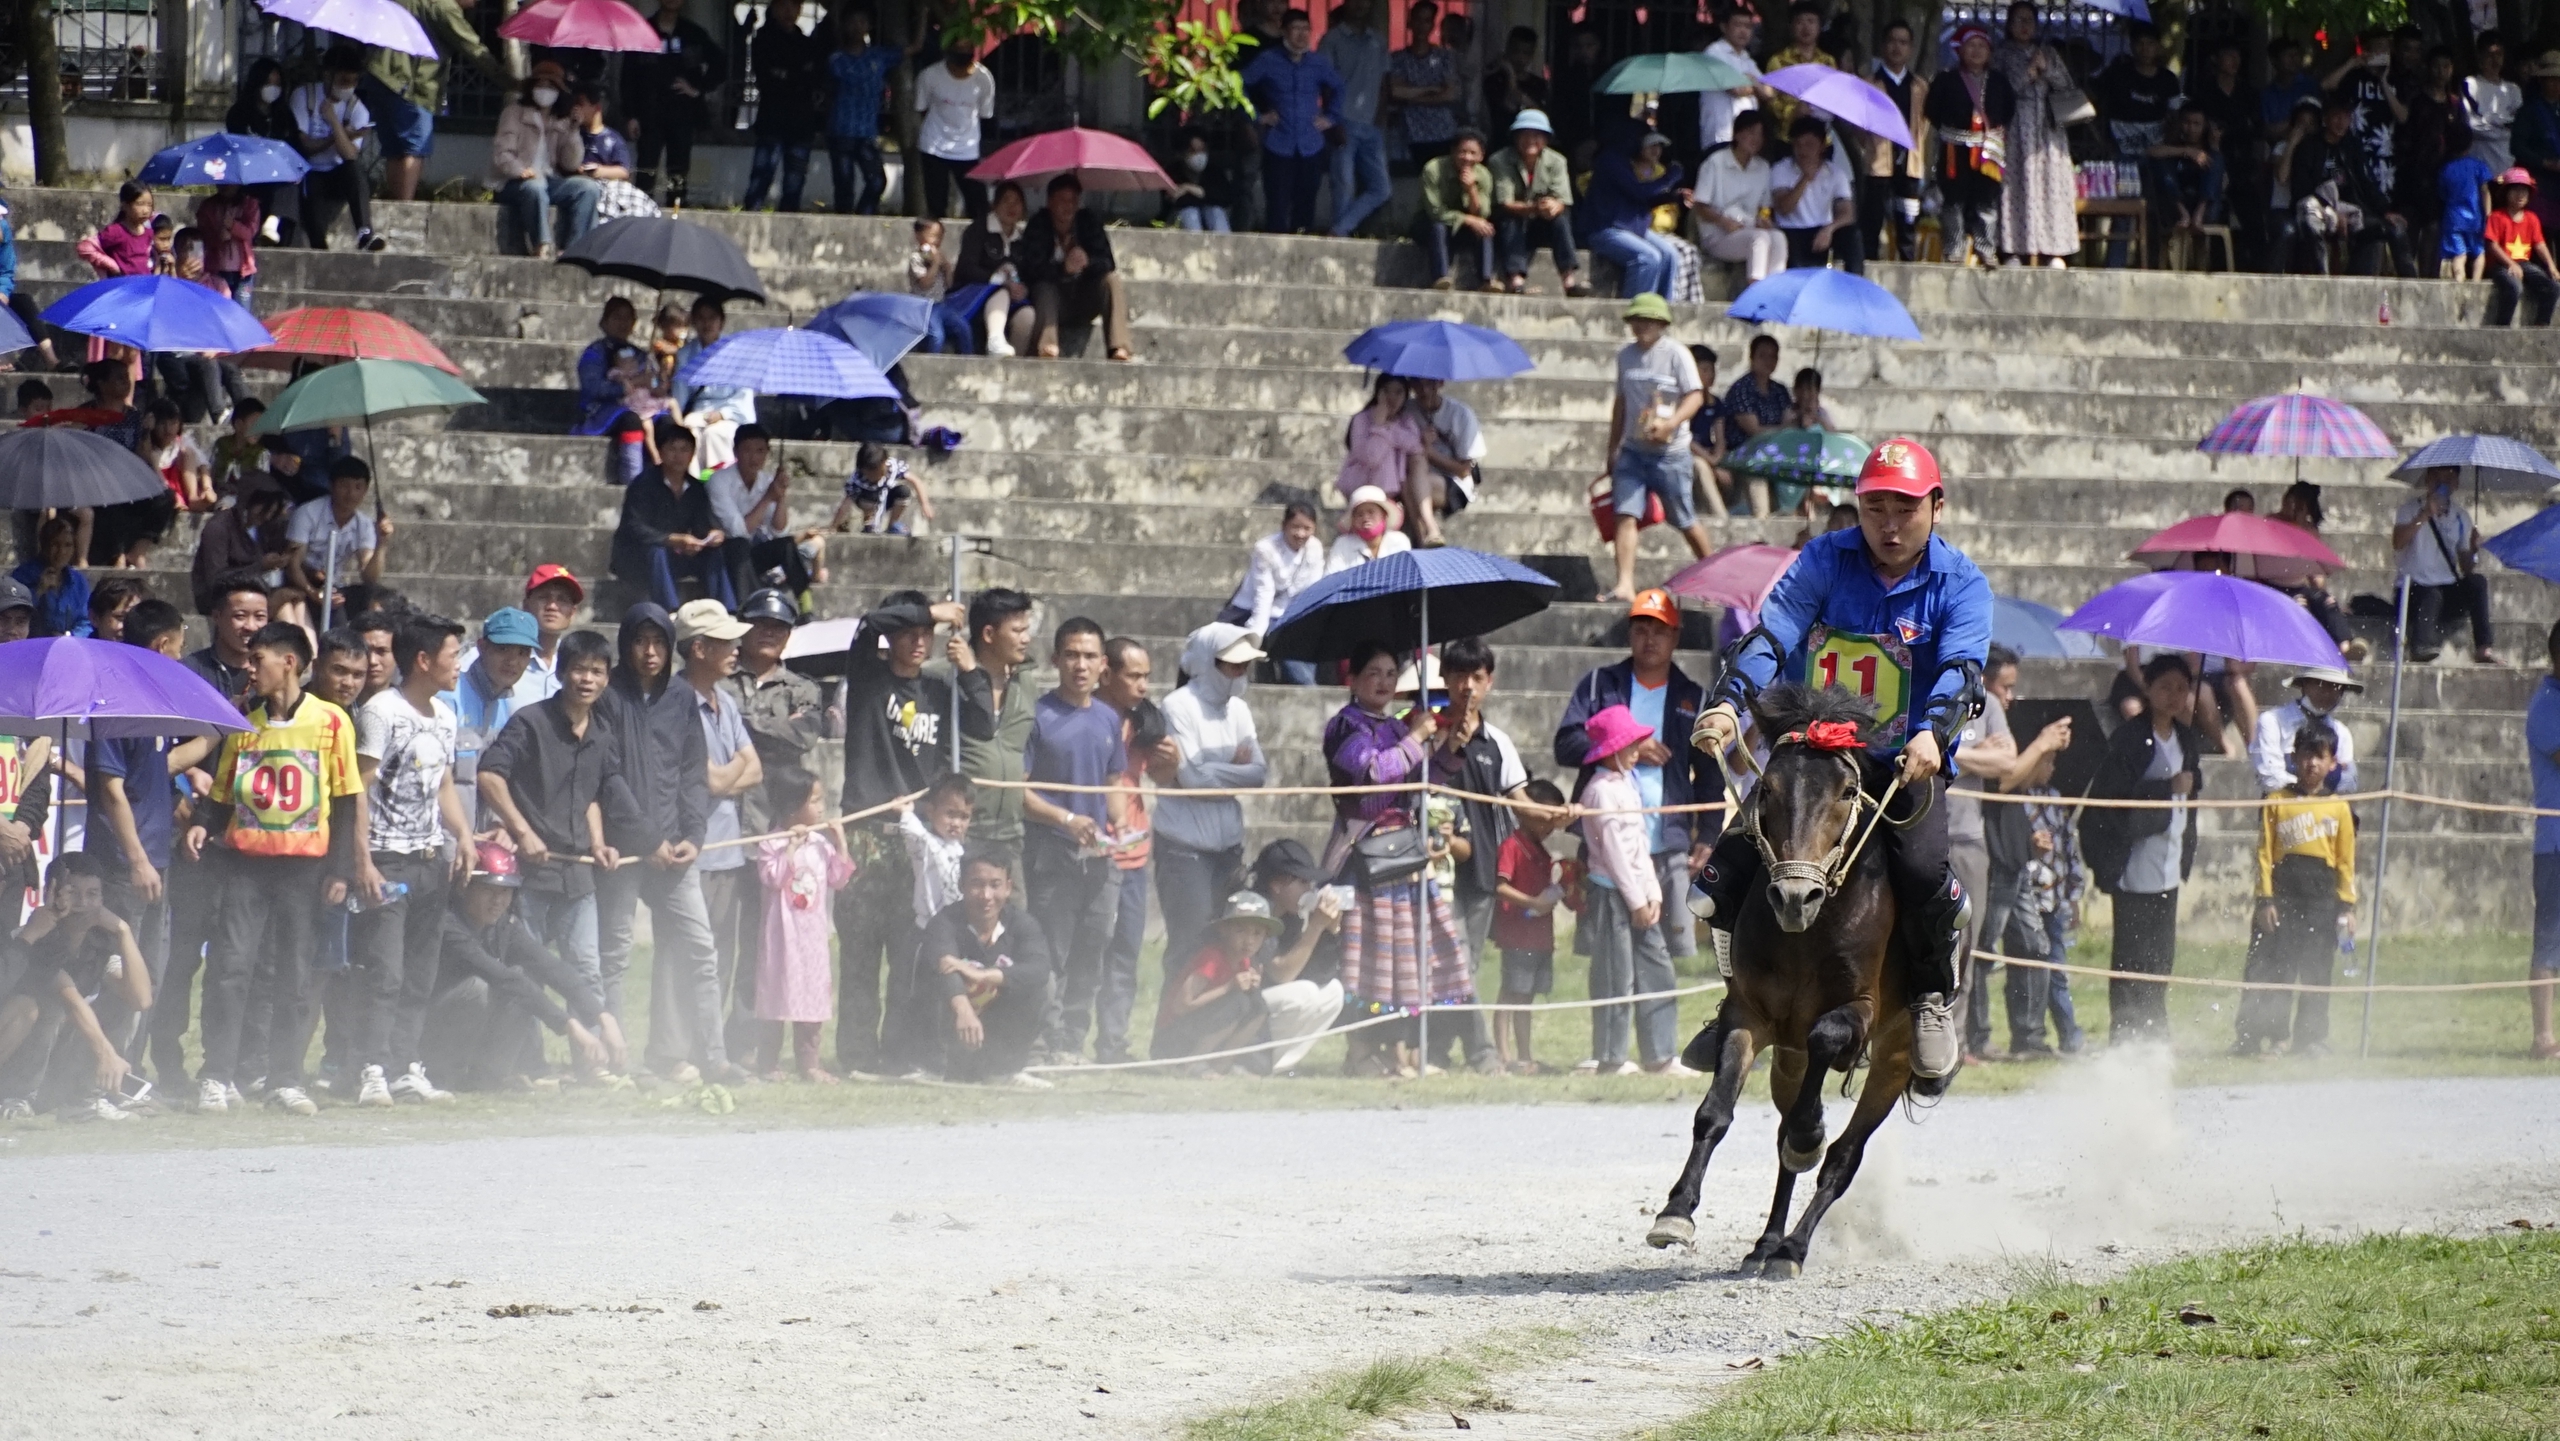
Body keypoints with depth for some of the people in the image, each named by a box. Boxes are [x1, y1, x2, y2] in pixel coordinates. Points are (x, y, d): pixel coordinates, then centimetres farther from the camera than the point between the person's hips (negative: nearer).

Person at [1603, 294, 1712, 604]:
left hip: (1669, 451, -5)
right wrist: (1613, 447, 20)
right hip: (1632, 449, 5)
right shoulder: (1626, 355, 10)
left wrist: (1670, 424, -29)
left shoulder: (1676, 354, -7)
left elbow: (1695, 396, -12)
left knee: (1683, 520, 6)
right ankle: (1625, 585, -15)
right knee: (1625, 514, -11)